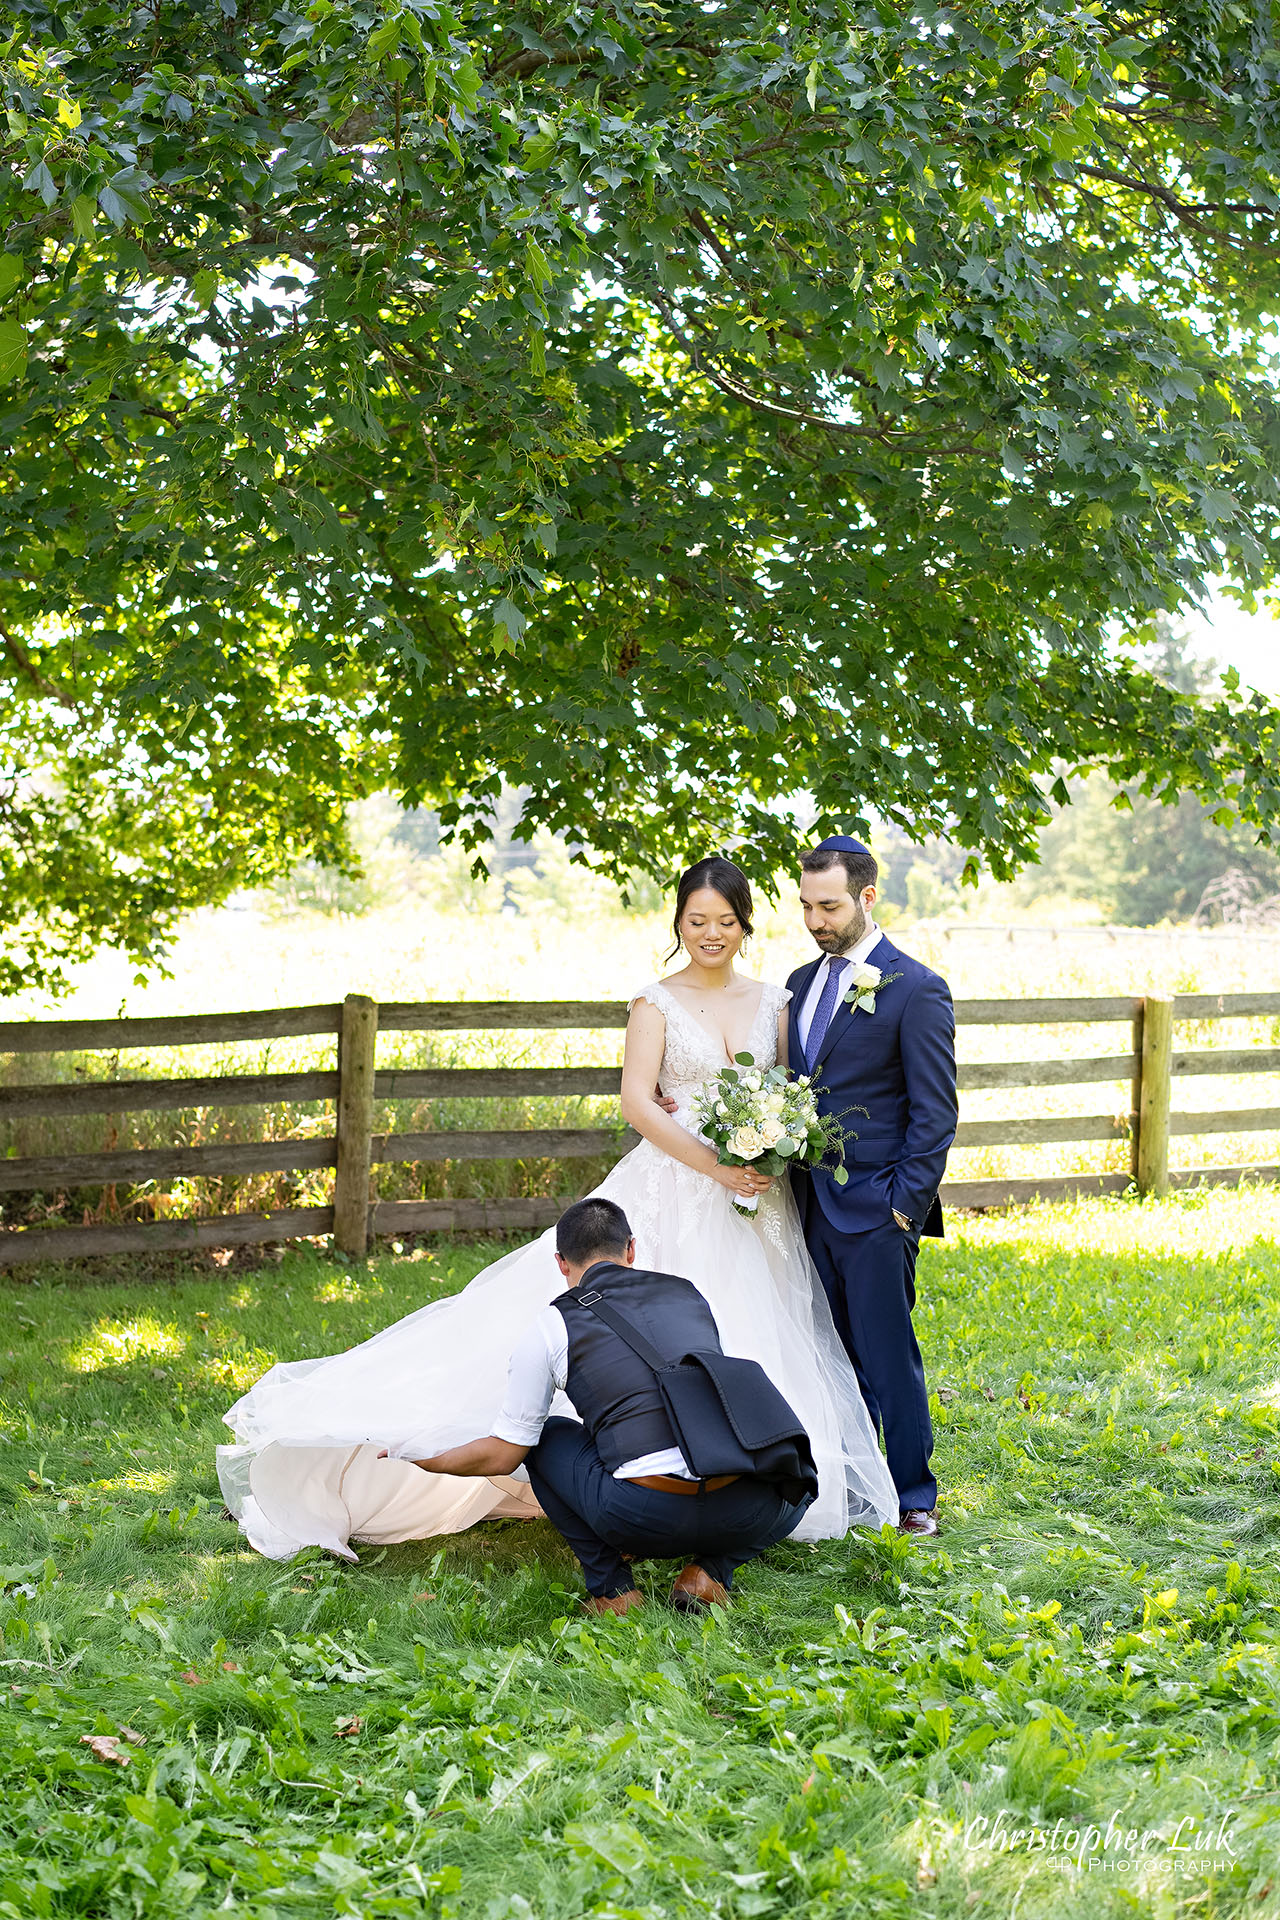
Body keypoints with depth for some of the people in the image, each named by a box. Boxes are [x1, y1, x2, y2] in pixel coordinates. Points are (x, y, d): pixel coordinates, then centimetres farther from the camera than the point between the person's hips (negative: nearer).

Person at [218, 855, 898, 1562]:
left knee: (746, 1350, 4)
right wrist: (712, 1165, -21)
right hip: (673, 1196, -4)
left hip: (755, 1210, 4)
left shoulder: (773, 1003, 10)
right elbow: (637, 1101, -11)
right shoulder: (657, 1002, -2)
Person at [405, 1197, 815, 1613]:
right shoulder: (687, 1294, 22)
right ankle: (710, 1571, 12)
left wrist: (418, 1460, 34)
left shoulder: (549, 1328, 10)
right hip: (743, 1516, 3)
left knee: (545, 1437, 25)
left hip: (645, 1520, -3)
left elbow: (500, 1456, 15)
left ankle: (610, 1587, 16)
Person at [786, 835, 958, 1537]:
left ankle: (913, 1497, 11)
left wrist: (907, 1205, -13)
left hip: (875, 1211, -6)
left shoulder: (915, 990, -9)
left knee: (889, 1358, 0)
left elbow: (935, 1111, -9)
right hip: (812, 1206, 6)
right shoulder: (800, 984, 12)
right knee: (834, 1355, 12)